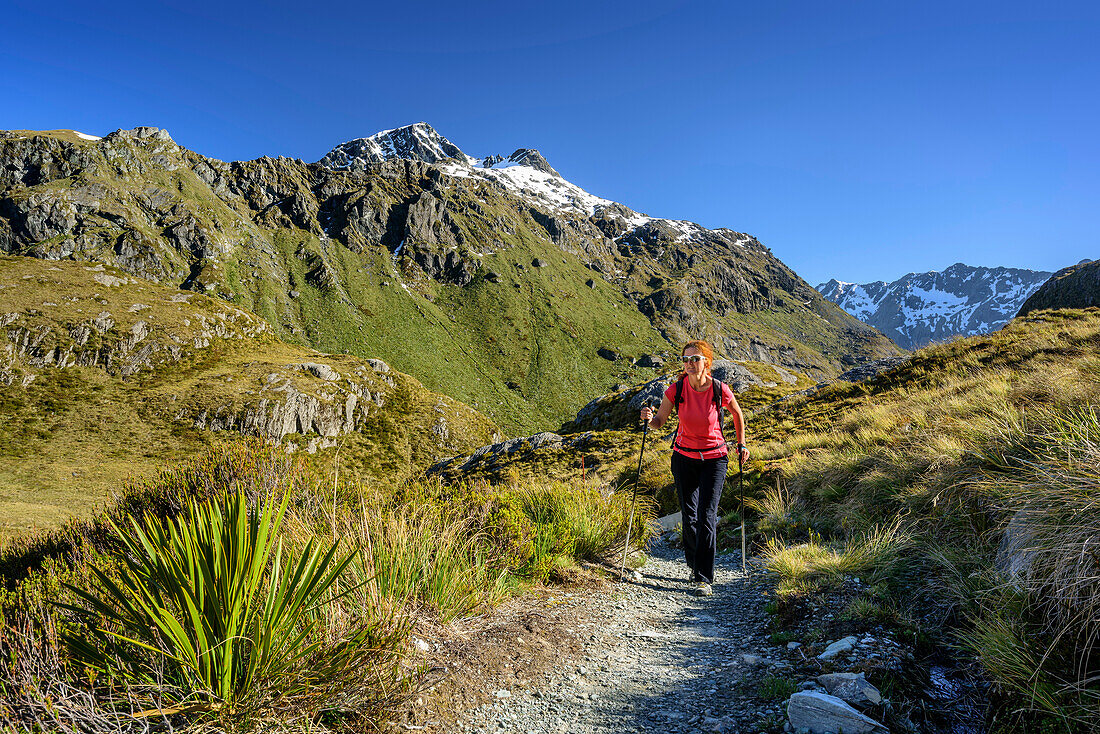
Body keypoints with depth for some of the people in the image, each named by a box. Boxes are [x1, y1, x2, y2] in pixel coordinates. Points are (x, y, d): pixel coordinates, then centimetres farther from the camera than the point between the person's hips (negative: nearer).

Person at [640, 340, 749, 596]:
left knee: (706, 516, -9)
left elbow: (737, 414, 6)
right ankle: (694, 564, 32)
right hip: (684, 457, 2)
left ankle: (704, 578, -1)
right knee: (689, 515, 8)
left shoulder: (720, 390, -15)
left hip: (714, 458, -2)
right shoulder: (676, 390, -12)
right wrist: (649, 417, -24)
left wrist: (741, 444, 7)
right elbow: (659, 421, -2)